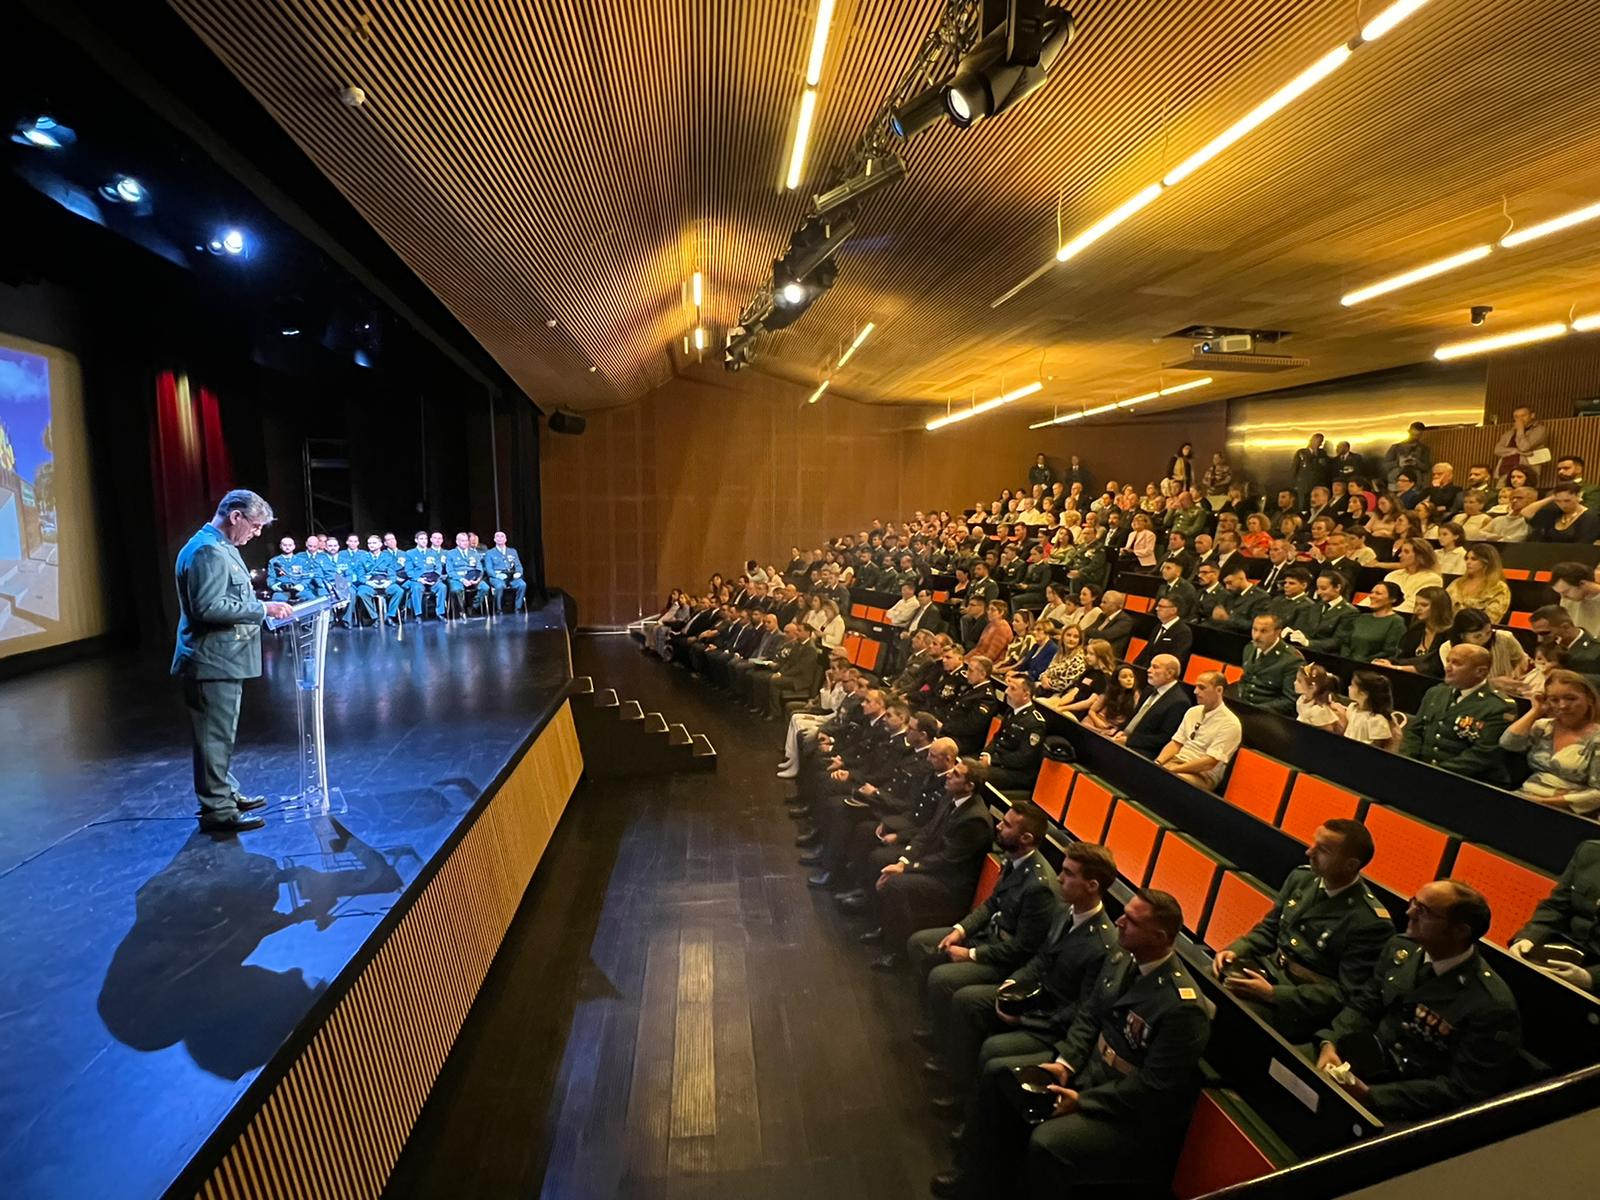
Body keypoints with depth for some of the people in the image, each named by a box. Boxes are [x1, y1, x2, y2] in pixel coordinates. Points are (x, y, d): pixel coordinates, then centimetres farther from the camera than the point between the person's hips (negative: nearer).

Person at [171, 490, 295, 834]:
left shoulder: (221, 547, 15)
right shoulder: (208, 550, -18)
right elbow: (209, 607, -26)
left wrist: (262, 608, 11)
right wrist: (263, 609, -21)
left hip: (223, 660, 11)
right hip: (212, 663, -11)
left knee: (221, 734, 20)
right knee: (215, 736, -3)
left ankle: (226, 793, 32)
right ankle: (217, 811, 5)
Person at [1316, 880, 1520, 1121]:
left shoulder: (1492, 1006, -19)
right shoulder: (1401, 949, 1)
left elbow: (1461, 1090, -18)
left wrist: (1370, 1095, -25)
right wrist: (1330, 1044, -11)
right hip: (1363, 1061, 6)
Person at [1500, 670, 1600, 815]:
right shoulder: (1544, 727, 11)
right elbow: (1507, 743, -3)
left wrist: (1548, 802, -15)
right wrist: (1536, 710, 3)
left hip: (1564, 812, -5)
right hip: (1524, 799, 5)